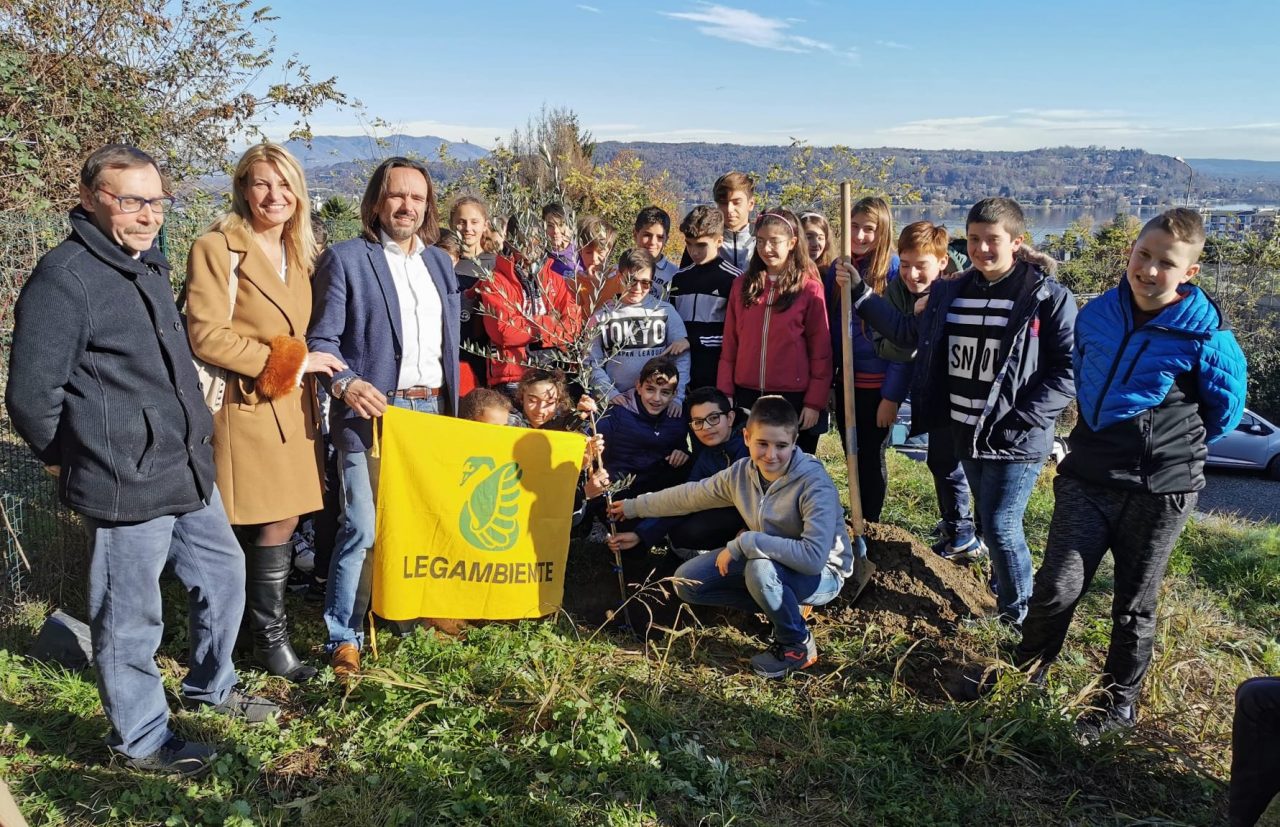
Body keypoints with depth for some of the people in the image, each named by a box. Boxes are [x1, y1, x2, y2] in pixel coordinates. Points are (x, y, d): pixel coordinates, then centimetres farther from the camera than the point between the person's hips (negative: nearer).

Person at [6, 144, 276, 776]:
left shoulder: (149, 265, 12)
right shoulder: (63, 280, -16)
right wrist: (76, 464, -2)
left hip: (189, 473, 9)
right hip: (125, 488, -9)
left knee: (223, 573, 21)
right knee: (130, 618, 5)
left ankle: (210, 685, 43)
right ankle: (140, 740, 25)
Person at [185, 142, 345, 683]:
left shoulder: (299, 253, 16)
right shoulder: (218, 248, -8)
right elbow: (205, 336, -15)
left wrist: (309, 365, 8)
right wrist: (288, 362, -14)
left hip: (293, 408, 7)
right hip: (248, 408, -7)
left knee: (282, 521, 9)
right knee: (277, 525, -3)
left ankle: (267, 629, 25)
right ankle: (271, 639, 14)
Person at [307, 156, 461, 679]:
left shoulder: (440, 263, 17)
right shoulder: (345, 259, -1)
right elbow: (321, 339, -6)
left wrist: (452, 408, 17)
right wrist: (346, 384, -24)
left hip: (431, 410, 6)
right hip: (372, 411, -5)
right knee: (363, 529, -10)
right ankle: (344, 638, 3)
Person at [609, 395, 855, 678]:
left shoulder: (815, 483, -30)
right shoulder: (741, 473, -11)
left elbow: (814, 557, -40)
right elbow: (691, 495, 7)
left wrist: (744, 543, -34)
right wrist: (634, 507, 15)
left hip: (822, 573, -7)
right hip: (764, 562, 7)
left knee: (760, 569, -38)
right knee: (687, 582, -1)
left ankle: (798, 645, -10)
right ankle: (782, 607, 5)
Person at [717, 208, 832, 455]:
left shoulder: (810, 288, -3)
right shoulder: (742, 285, 7)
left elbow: (821, 350, -4)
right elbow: (729, 344, 8)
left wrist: (815, 402, -8)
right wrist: (725, 392, 2)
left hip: (792, 397, -3)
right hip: (746, 395, 3)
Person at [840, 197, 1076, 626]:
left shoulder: (1048, 297, -11)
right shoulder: (951, 293, 6)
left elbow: (1068, 371, -13)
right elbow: (909, 333, 19)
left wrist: (1020, 420, -19)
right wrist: (860, 292, 13)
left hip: (1016, 440, -6)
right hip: (966, 433, 6)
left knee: (1001, 526, -4)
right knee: (991, 522, 18)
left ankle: (1019, 614, 17)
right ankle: (1005, 591, 38)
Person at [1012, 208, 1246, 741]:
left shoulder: (1205, 336, -13)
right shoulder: (1098, 314, -1)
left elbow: (1227, 409, 4)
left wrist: (1178, 450, 13)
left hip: (1160, 489, -2)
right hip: (1087, 477, 3)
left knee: (1135, 604, 12)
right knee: (1058, 586, -4)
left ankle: (1120, 702, 30)